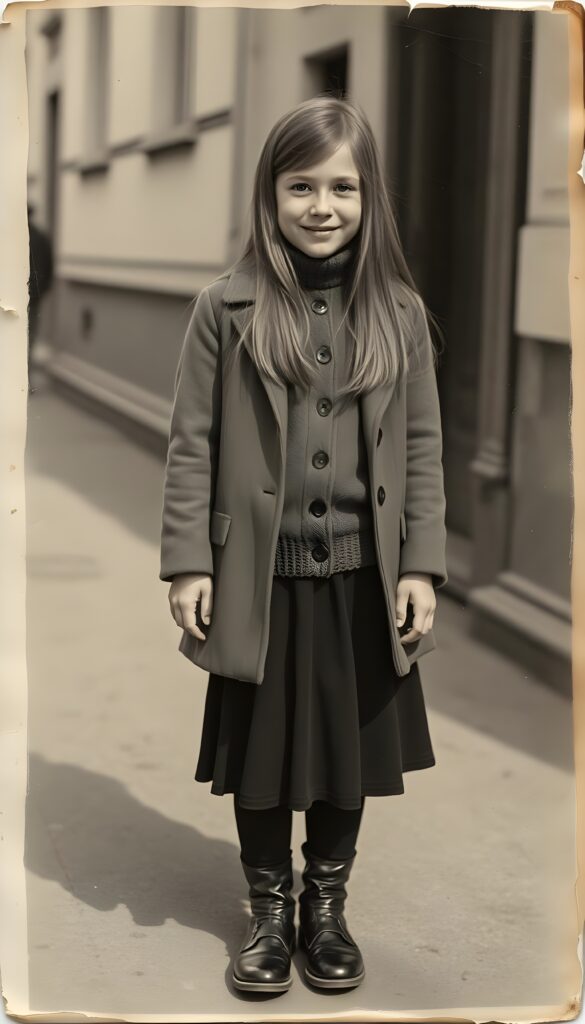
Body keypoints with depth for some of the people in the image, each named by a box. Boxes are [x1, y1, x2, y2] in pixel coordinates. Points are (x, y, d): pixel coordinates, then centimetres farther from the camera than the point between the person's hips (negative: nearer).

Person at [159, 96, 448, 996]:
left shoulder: (399, 311, 1)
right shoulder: (227, 307, -5)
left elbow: (421, 447, 3)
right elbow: (192, 443, -3)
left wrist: (421, 567, -2)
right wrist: (188, 564, -7)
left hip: (362, 577, 2)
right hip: (259, 576, -1)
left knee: (349, 749, 14)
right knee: (262, 752, 11)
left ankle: (327, 905, 35)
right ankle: (268, 911, 32)